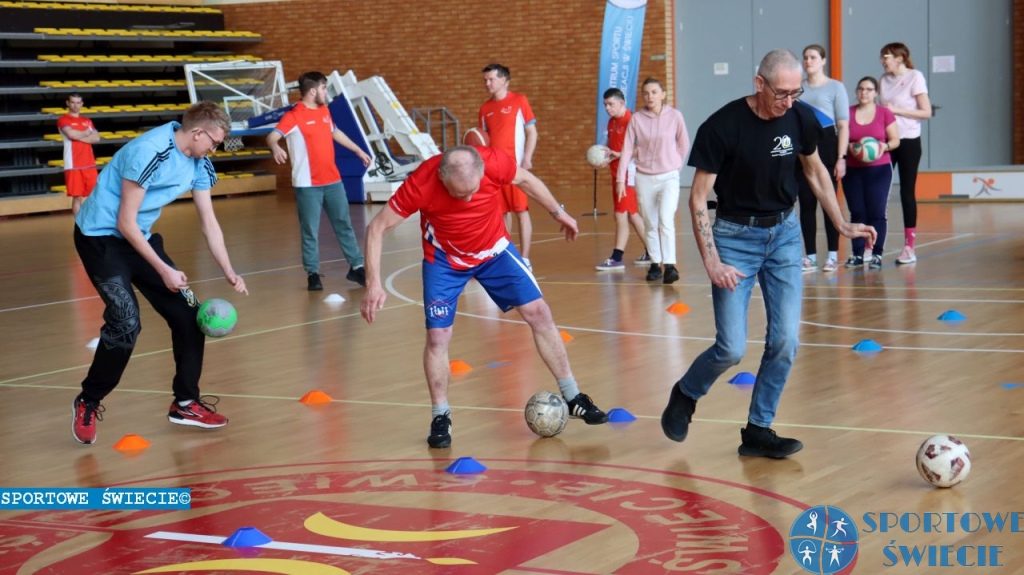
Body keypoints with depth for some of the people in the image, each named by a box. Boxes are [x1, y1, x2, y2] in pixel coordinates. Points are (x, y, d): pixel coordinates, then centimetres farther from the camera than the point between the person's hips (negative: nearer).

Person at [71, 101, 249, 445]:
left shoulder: (198, 165, -2)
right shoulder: (149, 153, -27)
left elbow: (209, 222, 6)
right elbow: (125, 223, -24)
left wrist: (228, 272, -2)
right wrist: (163, 270, -21)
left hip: (139, 237, 8)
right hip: (100, 236, -8)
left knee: (187, 312, 1)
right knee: (125, 323, -19)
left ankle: (185, 403, 14)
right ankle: (87, 404, 2)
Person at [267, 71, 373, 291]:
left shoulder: (324, 110, 11)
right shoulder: (294, 116, -12)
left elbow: (335, 132, 28)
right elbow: (272, 137, -24)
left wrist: (358, 150, 36)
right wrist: (276, 148, -46)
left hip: (333, 180, 7)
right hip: (308, 184, -7)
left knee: (344, 224, 12)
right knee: (310, 231, -1)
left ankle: (356, 267, 21)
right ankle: (313, 274, 9)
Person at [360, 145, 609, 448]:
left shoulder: (495, 163, -29)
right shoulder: (420, 184, -33)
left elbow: (525, 179, -4)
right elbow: (377, 228, -24)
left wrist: (558, 212, 8)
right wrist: (374, 285, -31)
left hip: (494, 250, 2)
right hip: (444, 260, -2)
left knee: (538, 313, -2)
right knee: (437, 335, -10)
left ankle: (573, 398, 11)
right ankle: (440, 418, 11)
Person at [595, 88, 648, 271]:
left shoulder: (630, 120, -15)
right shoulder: (612, 122, 13)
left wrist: (619, 154, -24)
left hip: (628, 172, -9)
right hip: (617, 172, 9)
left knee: (621, 215, -8)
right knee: (632, 215, 15)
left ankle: (617, 258, -5)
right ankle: (650, 252, 24)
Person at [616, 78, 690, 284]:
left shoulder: (674, 116, -6)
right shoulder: (637, 118, -3)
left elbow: (684, 144, 6)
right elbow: (627, 149, -2)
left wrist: (675, 165, 8)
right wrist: (620, 178, -6)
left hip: (668, 177, -2)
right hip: (644, 178, 2)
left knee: (666, 220, -17)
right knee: (650, 224, 8)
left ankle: (670, 265, -17)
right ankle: (654, 264, 19)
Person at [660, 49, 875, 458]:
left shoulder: (800, 119, -6)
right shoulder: (722, 126, -19)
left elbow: (815, 170, 14)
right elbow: (698, 199, -14)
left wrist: (842, 225, 13)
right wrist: (711, 262, -22)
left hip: (784, 232, 4)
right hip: (736, 235, -4)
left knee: (785, 341, -3)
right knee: (732, 348, -9)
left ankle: (758, 431, 13)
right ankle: (685, 395, 22)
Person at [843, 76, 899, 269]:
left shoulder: (885, 113, 2)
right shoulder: (848, 113, 6)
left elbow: (895, 140, 3)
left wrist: (885, 146, -17)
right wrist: (849, 147, -13)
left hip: (879, 170, -2)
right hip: (853, 171, 2)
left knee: (877, 212, -5)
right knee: (857, 212, 2)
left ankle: (876, 254, 0)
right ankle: (858, 254, 9)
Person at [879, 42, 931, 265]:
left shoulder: (915, 78, -6)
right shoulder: (884, 80, 9)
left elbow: (926, 112, -10)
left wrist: (896, 110, -15)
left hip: (908, 141, -4)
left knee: (907, 192, 0)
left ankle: (909, 247, 6)